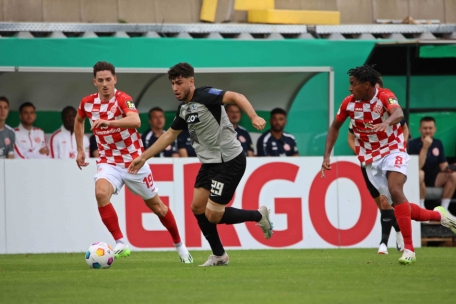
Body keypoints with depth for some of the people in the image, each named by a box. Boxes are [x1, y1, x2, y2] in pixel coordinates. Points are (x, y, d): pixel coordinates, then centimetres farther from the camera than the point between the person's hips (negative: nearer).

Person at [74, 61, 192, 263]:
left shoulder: (123, 99, -19)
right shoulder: (87, 103, -3)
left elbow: (135, 120, -41)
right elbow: (79, 121, 22)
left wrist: (108, 122, -53)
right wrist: (80, 150, 17)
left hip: (134, 161, -3)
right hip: (108, 162, 3)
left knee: (156, 205, 10)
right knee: (101, 193, -30)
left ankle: (179, 245, 33)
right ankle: (120, 244, -26)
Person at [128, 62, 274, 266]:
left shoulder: (205, 96, -17)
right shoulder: (183, 108, 10)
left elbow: (235, 97, -31)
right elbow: (170, 135, 23)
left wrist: (253, 117, -47)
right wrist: (143, 157, 23)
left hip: (229, 161, -9)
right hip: (210, 163, 9)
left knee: (212, 215, -8)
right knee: (198, 207, 7)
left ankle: (258, 216, 12)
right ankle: (219, 256, 21)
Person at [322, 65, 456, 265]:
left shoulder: (384, 96, -18)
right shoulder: (349, 103, -5)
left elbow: (398, 113, -39)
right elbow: (335, 127, 11)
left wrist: (387, 122, -61)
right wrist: (327, 155, 3)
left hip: (393, 152, -4)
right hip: (371, 159, 4)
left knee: (395, 191, -28)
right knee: (401, 207, -3)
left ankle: (409, 249, -27)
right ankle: (438, 215, 24)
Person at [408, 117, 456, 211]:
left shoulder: (438, 143, 5)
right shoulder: (413, 144, -11)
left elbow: (443, 165, 4)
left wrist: (446, 168, -21)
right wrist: (425, 147, -29)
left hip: (434, 179, 5)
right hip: (419, 180, -5)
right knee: (419, 173, -39)